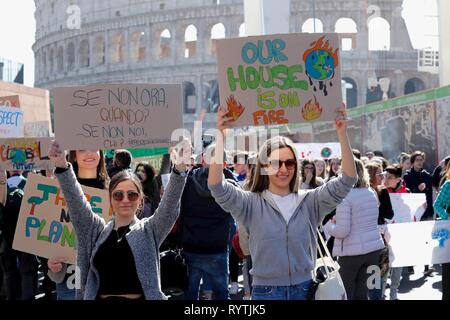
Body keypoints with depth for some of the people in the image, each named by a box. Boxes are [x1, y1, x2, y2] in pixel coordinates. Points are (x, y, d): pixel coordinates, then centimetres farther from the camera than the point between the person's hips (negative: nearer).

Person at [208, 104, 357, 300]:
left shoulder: (309, 202, 2)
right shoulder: (251, 204, -4)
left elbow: (347, 180, -6)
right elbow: (217, 187, -18)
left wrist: (342, 134, -17)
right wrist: (221, 136, -27)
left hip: (305, 289, 2)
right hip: (266, 292, -2)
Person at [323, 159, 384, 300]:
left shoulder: (345, 196, -16)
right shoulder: (372, 193, 6)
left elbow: (342, 231, -19)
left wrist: (328, 225, -1)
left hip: (352, 252, -6)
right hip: (374, 248, 6)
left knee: (346, 294, 8)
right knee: (362, 294, 13)